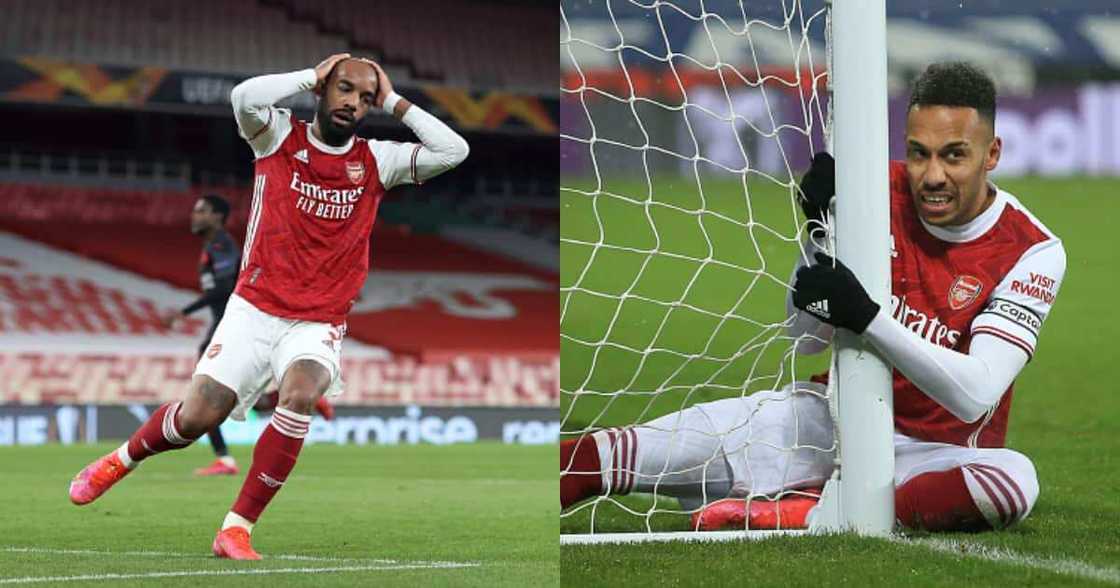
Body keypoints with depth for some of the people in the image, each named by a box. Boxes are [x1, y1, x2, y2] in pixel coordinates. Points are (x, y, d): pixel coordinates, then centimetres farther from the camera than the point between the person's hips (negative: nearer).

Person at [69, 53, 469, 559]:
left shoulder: (377, 161, 4)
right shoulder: (280, 137, 0)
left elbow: (453, 151, -4)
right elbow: (245, 96, -21)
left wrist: (393, 103, -2)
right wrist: (313, 76, -12)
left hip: (318, 324, 1)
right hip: (253, 309, 0)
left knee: (300, 394, -30)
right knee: (196, 418, -8)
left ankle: (236, 529, -21)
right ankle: (121, 459, 27)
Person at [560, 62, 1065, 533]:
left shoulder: (1032, 250, -14)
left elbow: (975, 396, -26)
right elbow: (805, 341, -4)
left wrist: (864, 317, -36)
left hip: (931, 451, -2)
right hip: (833, 415, 3)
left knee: (1014, 478, -39)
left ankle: (802, 517, -37)